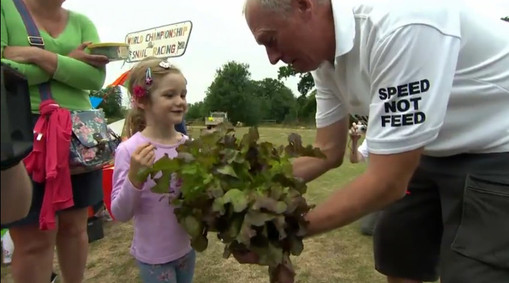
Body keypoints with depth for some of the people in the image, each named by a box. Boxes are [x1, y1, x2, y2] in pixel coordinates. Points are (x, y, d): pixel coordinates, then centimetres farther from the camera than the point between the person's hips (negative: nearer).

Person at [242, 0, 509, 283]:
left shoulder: (402, 25, -33)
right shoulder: (324, 60, -6)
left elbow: (387, 183, -31)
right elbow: (328, 151, 1)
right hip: (441, 151, 8)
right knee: (394, 250, 15)